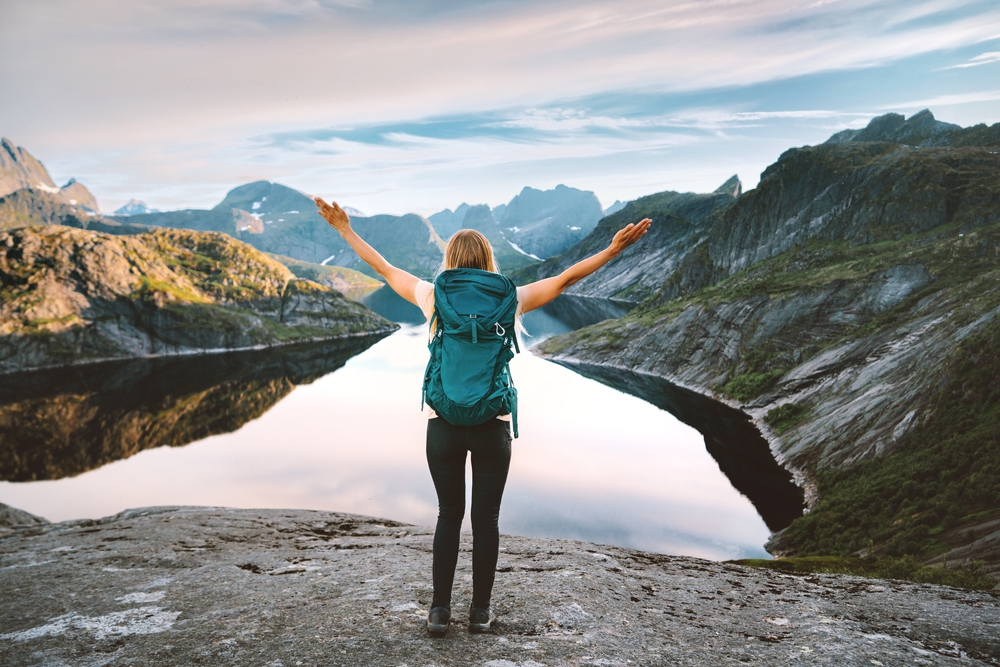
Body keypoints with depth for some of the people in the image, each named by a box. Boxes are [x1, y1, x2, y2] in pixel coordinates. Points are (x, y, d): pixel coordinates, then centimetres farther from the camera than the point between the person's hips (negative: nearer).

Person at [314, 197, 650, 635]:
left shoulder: (433, 298, -2)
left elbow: (384, 268, 9)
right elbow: (565, 278, 1)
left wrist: (345, 230, 21)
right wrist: (613, 250, 8)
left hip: (443, 424, 1)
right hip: (493, 426, -1)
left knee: (448, 517, 13)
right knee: (486, 519, 11)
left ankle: (440, 610, 21)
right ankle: (480, 611, 21)